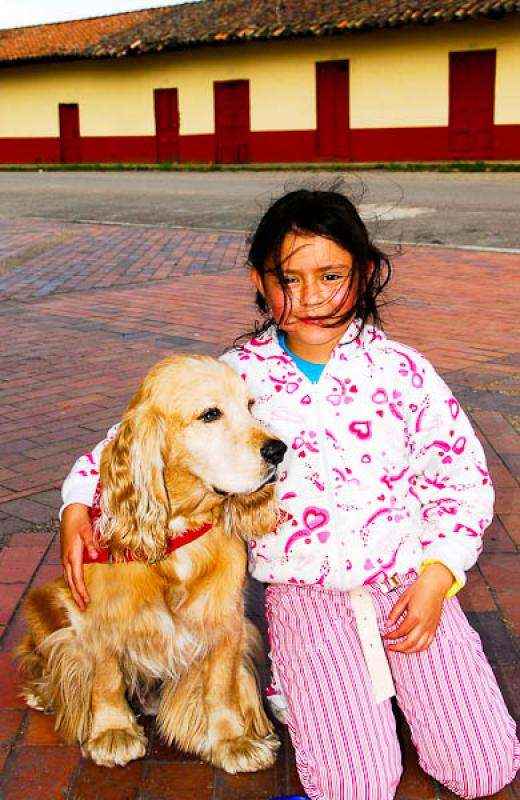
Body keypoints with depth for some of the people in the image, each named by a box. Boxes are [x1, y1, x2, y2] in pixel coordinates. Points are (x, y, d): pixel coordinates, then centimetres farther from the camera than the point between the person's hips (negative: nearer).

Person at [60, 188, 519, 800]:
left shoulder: (400, 371, -4)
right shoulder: (238, 375, -4)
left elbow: (462, 479, 2)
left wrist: (436, 578, -8)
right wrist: (78, 502, -9)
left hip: (408, 582, 2)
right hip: (304, 592, -1)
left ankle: (392, 672, 22)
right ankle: (295, 681, 15)